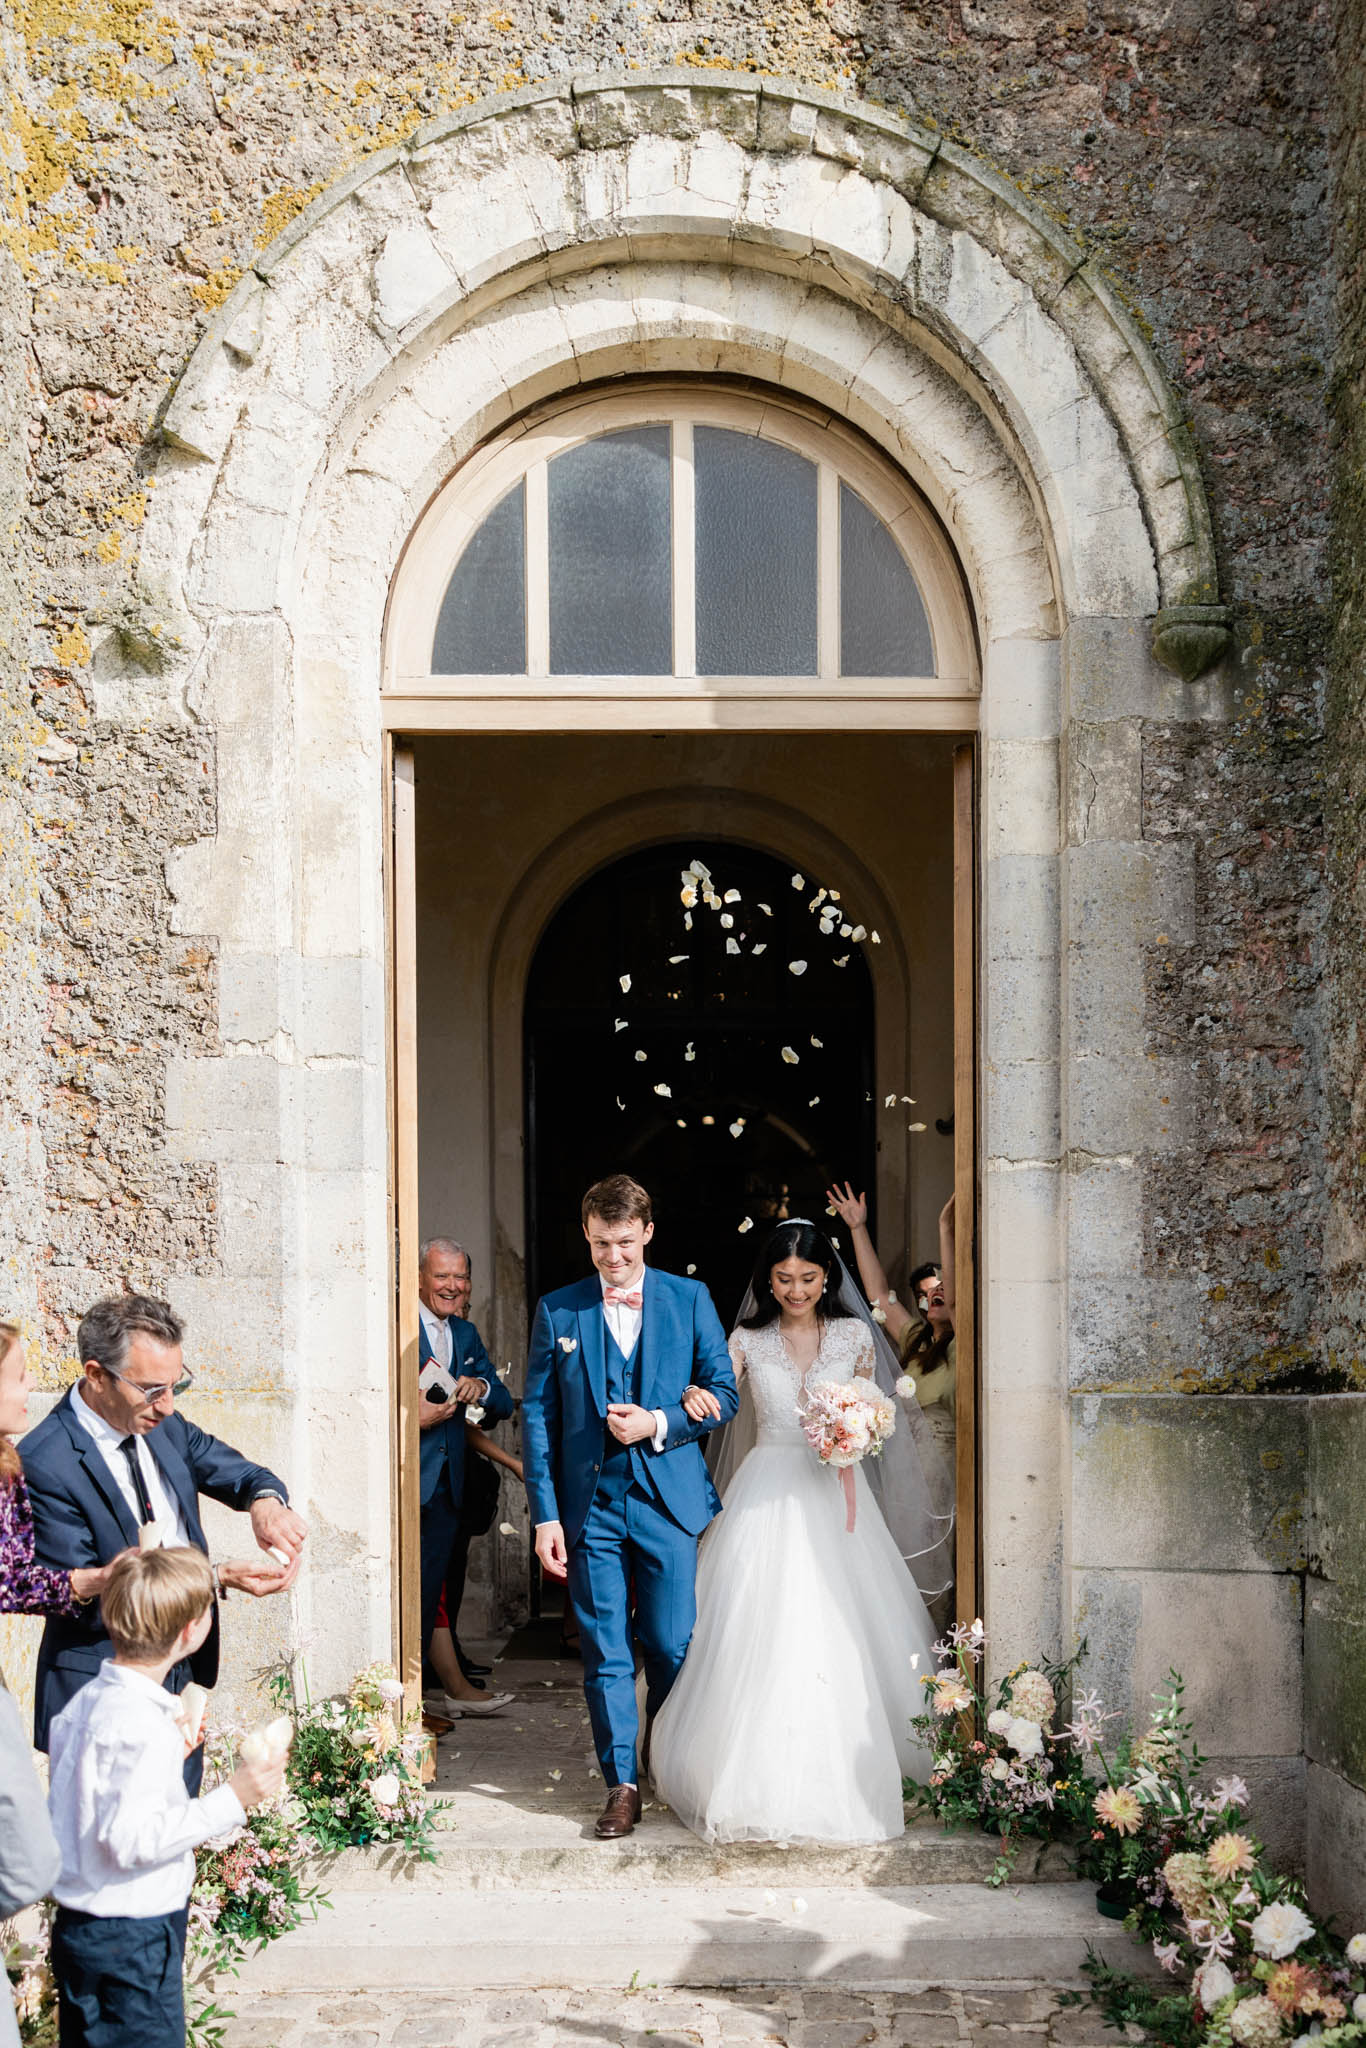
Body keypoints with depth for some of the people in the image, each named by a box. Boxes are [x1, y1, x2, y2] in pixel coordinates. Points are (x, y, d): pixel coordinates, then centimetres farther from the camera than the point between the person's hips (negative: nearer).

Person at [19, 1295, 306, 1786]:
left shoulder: (162, 1425, 0)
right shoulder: (43, 1465, -22)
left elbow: (237, 1471, 11)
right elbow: (87, 1601, -22)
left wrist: (266, 1501, -16)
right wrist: (220, 1578, -27)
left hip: (186, 1677, 7)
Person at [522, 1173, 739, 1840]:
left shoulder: (689, 1299, 4)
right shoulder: (556, 1311, 5)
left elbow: (724, 1393, 6)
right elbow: (537, 1416, 4)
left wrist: (658, 1424, -12)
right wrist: (545, 1515, -3)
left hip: (669, 1502, 0)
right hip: (590, 1504, 0)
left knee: (672, 1647, 2)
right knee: (605, 1653, 1)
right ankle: (621, 1785, 10)